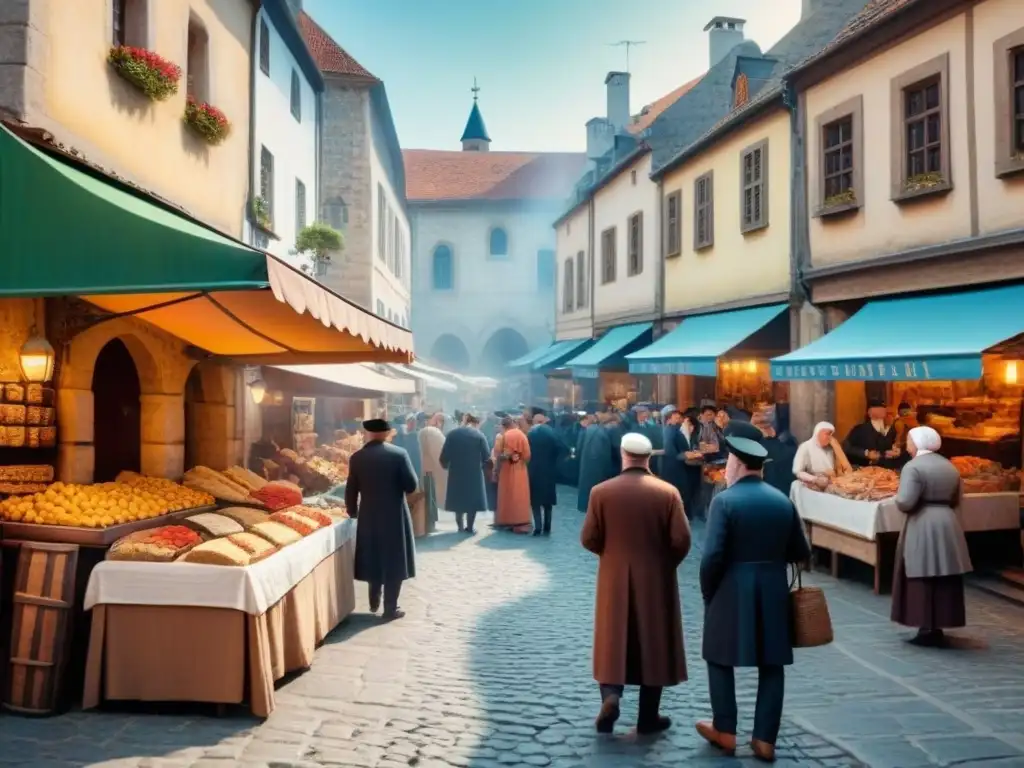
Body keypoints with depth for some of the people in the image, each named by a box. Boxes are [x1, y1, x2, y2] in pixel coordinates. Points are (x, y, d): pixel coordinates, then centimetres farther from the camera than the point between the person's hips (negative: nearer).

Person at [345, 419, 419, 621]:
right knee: (393, 561, 7)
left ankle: (374, 601, 30)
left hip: (368, 516, 3)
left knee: (373, 557, 20)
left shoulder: (357, 458, -3)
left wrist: (353, 512, 17)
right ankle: (390, 608, 10)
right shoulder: (399, 454, -11)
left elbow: (351, 490, 1)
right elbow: (411, 485, -11)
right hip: (395, 515, -3)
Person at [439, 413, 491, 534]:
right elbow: (486, 456, -9)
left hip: (456, 473, 2)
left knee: (458, 498, 15)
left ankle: (460, 526, 21)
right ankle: (470, 527, 10)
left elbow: (444, 456, -3)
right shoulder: (479, 435, -5)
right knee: (472, 499, 8)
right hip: (474, 473, -2)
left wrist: (446, 466, 16)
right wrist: (481, 465, 11)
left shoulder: (452, 434, -1)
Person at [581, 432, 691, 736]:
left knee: (614, 641, 12)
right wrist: (667, 562, 7)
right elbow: (681, 540, -12)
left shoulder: (601, 492, -7)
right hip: (656, 580, 0)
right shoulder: (668, 493, -8)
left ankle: (611, 694, -9)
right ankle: (648, 717, 17)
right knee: (653, 645, 10)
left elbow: (588, 539, -6)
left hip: (614, 579, 0)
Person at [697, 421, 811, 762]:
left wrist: (708, 593, -4)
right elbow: (801, 553, 7)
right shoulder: (783, 501, 2)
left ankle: (725, 732, 20)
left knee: (720, 659, 13)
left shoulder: (725, 500, -13)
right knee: (772, 665, 11)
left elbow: (712, 556, -18)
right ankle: (765, 739, 16)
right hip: (773, 591, 4)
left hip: (732, 592, -4)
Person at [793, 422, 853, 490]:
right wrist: (816, 480, -21)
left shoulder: (831, 448, 12)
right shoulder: (805, 447, -4)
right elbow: (797, 472, -12)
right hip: (813, 487, -6)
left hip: (831, 484, 6)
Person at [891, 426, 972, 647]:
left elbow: (905, 502, -19)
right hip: (948, 525, 7)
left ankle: (927, 629, 1)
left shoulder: (913, 467, -12)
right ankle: (938, 628, 17)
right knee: (944, 579, 11)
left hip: (923, 528, -7)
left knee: (923, 580, 0)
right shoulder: (949, 466, 11)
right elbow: (958, 499, 16)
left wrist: (899, 500, 2)